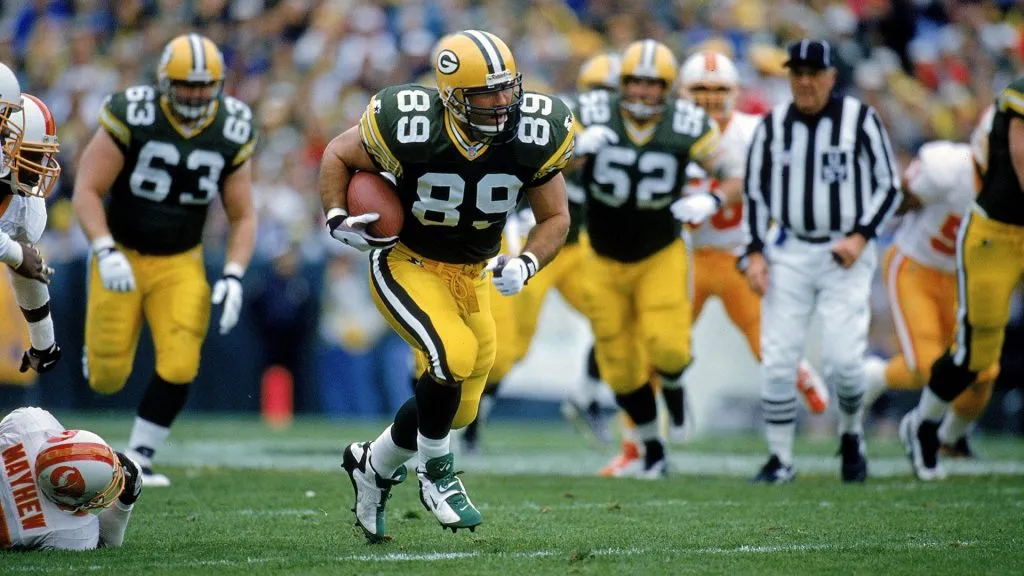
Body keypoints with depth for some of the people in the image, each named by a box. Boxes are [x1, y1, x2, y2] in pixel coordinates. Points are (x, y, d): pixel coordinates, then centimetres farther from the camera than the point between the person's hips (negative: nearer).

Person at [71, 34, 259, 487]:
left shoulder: (232, 133, -6)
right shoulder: (130, 117, -17)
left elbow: (242, 216, 2)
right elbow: (86, 191, -15)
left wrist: (233, 276, -11)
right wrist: (105, 253, -27)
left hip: (180, 263, 2)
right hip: (122, 256, -2)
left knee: (179, 366, -13)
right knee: (109, 376, 0)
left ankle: (139, 457, 5)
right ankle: (100, 351, 38)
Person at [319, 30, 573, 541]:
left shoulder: (534, 136, -17)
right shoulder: (409, 129, -26)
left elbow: (555, 217, -2)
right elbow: (338, 155, -6)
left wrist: (526, 265, -20)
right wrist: (337, 220, -20)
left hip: (471, 276, 5)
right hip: (406, 265, -5)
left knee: (457, 408, 9)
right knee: (454, 355, -29)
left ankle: (374, 464, 37)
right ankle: (435, 473, -4)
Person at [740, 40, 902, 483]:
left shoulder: (860, 120, -3)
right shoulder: (773, 126, 4)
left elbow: (889, 187, 2)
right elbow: (755, 192, 12)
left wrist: (861, 236, -10)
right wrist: (755, 252, 1)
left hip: (846, 253, -3)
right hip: (789, 255, 3)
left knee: (843, 359, -11)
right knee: (777, 362, -4)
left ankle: (851, 437, 18)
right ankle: (780, 459, 8)